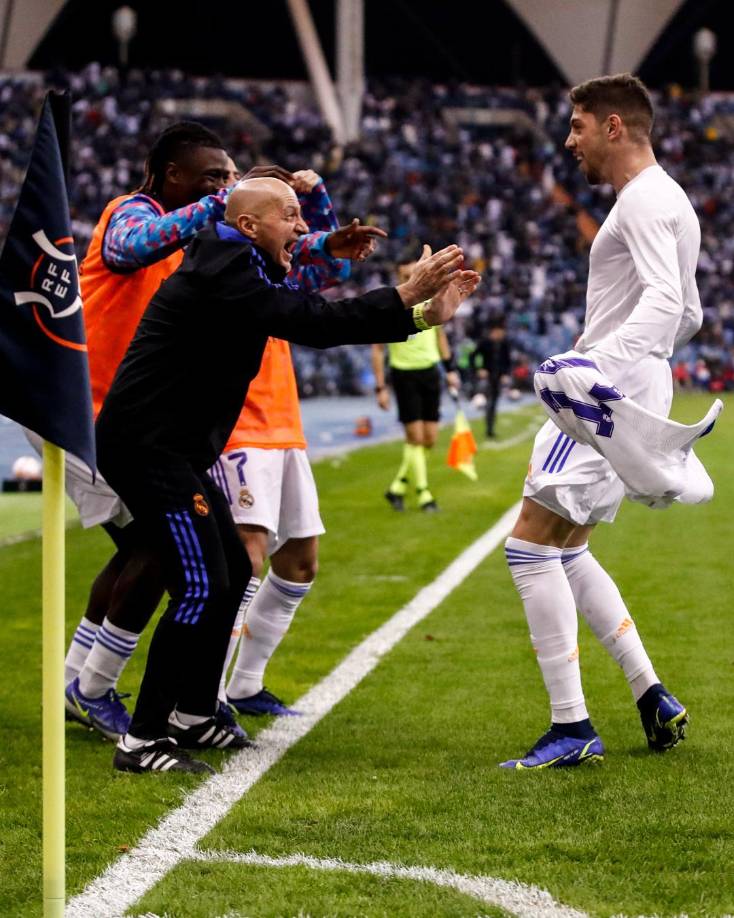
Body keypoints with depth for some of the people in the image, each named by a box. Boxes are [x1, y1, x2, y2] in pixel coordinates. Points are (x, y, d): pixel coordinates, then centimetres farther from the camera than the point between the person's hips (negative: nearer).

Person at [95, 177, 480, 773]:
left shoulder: (243, 273, 13)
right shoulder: (223, 274, -19)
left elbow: (315, 317, 11)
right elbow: (311, 323, -27)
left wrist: (423, 315, 3)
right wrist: (407, 296, -25)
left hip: (178, 450, 11)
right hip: (147, 448, -11)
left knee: (233, 574, 16)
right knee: (200, 587, -13)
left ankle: (193, 714, 27)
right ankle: (141, 741, -9)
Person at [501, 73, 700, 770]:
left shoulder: (645, 201, -13)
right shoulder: (666, 201, 19)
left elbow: (666, 301, -27)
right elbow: (688, 315, 27)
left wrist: (600, 361, -40)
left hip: (611, 394, -11)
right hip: (636, 391, 11)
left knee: (530, 544, -11)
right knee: (566, 550, 17)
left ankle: (571, 727, -12)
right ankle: (653, 699, 15)